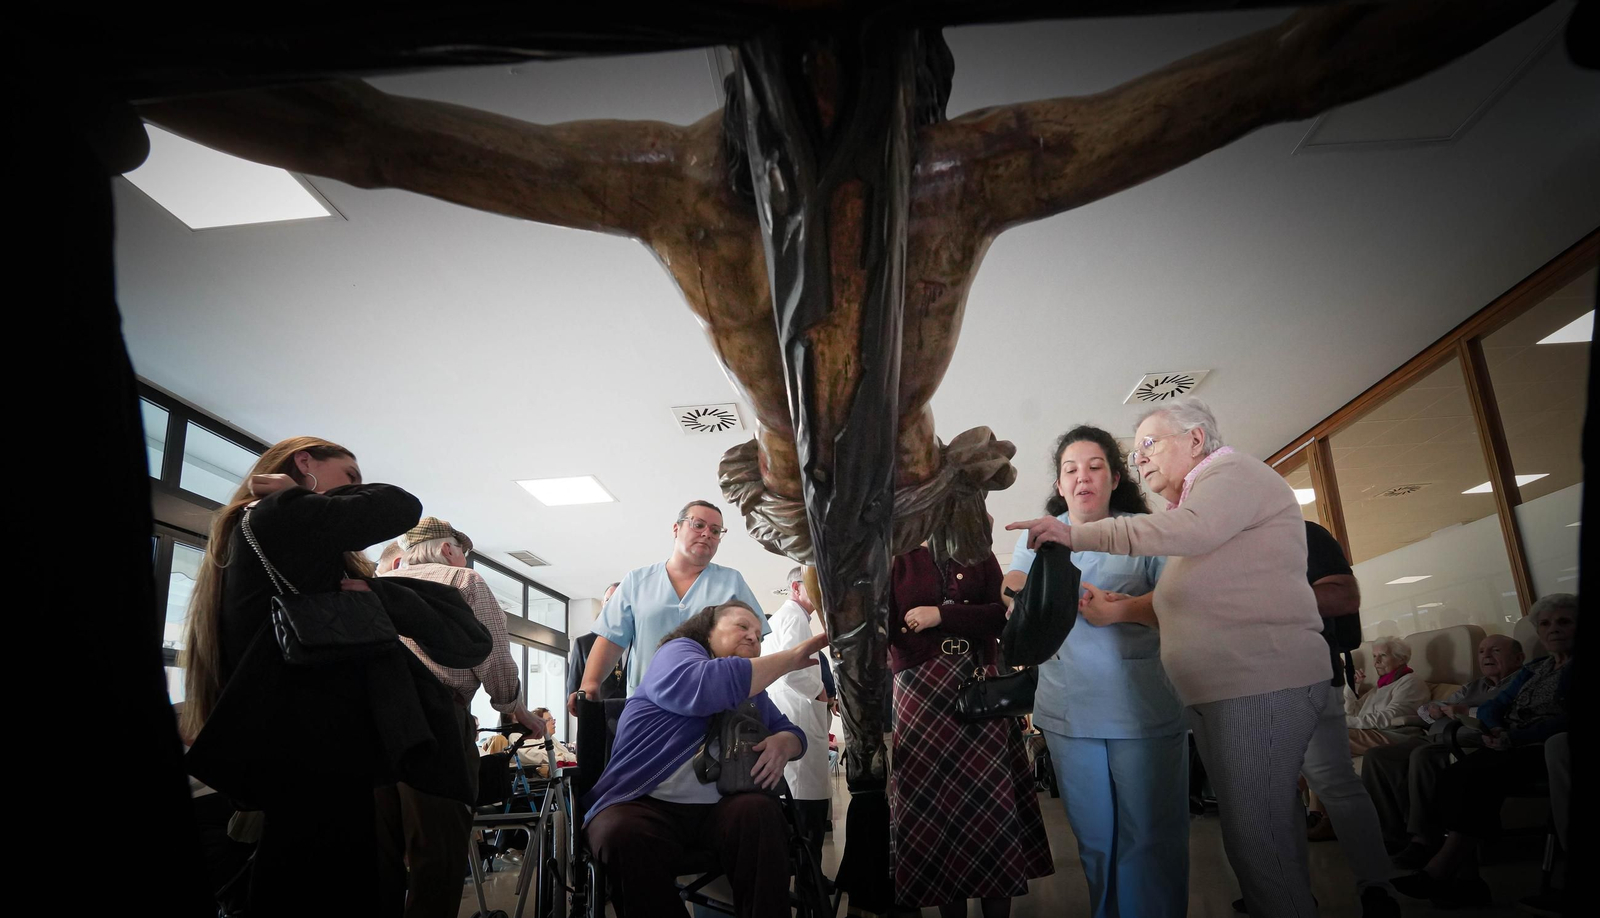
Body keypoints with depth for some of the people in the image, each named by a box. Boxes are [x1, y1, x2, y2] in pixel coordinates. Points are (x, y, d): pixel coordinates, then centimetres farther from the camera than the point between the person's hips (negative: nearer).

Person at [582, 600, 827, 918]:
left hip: (718, 808, 5)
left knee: (759, 814, -28)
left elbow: (792, 732, 19)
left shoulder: (752, 689, 22)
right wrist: (791, 658, -18)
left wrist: (783, 743, -9)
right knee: (624, 835, -36)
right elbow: (705, 686, -22)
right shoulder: (679, 651, 1)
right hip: (645, 804, -4)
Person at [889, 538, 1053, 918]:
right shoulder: (901, 559, 5)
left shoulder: (980, 556, 10)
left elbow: (1002, 614, -3)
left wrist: (941, 615, -12)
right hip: (921, 695, -1)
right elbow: (882, 628, -3)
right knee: (932, 802, 4)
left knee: (990, 802, 0)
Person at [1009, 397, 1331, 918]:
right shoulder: (1190, 509, 24)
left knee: (1256, 839, -9)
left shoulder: (1233, 473, -2)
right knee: (1252, 832, 13)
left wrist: (1078, 535, -20)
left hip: (1262, 683, -9)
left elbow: (1189, 530, -23)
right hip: (1215, 694, 9)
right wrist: (1122, 611, 10)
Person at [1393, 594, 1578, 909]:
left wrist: (1513, 737, -18)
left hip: (1544, 750, -6)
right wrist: (1496, 728, -5)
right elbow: (1490, 706, 18)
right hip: (1508, 748, 6)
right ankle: (1467, 877, -29)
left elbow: (1567, 719, -11)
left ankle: (1437, 873, -30)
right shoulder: (1532, 670, 26)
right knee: (1453, 776, -25)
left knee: (1477, 777, -33)